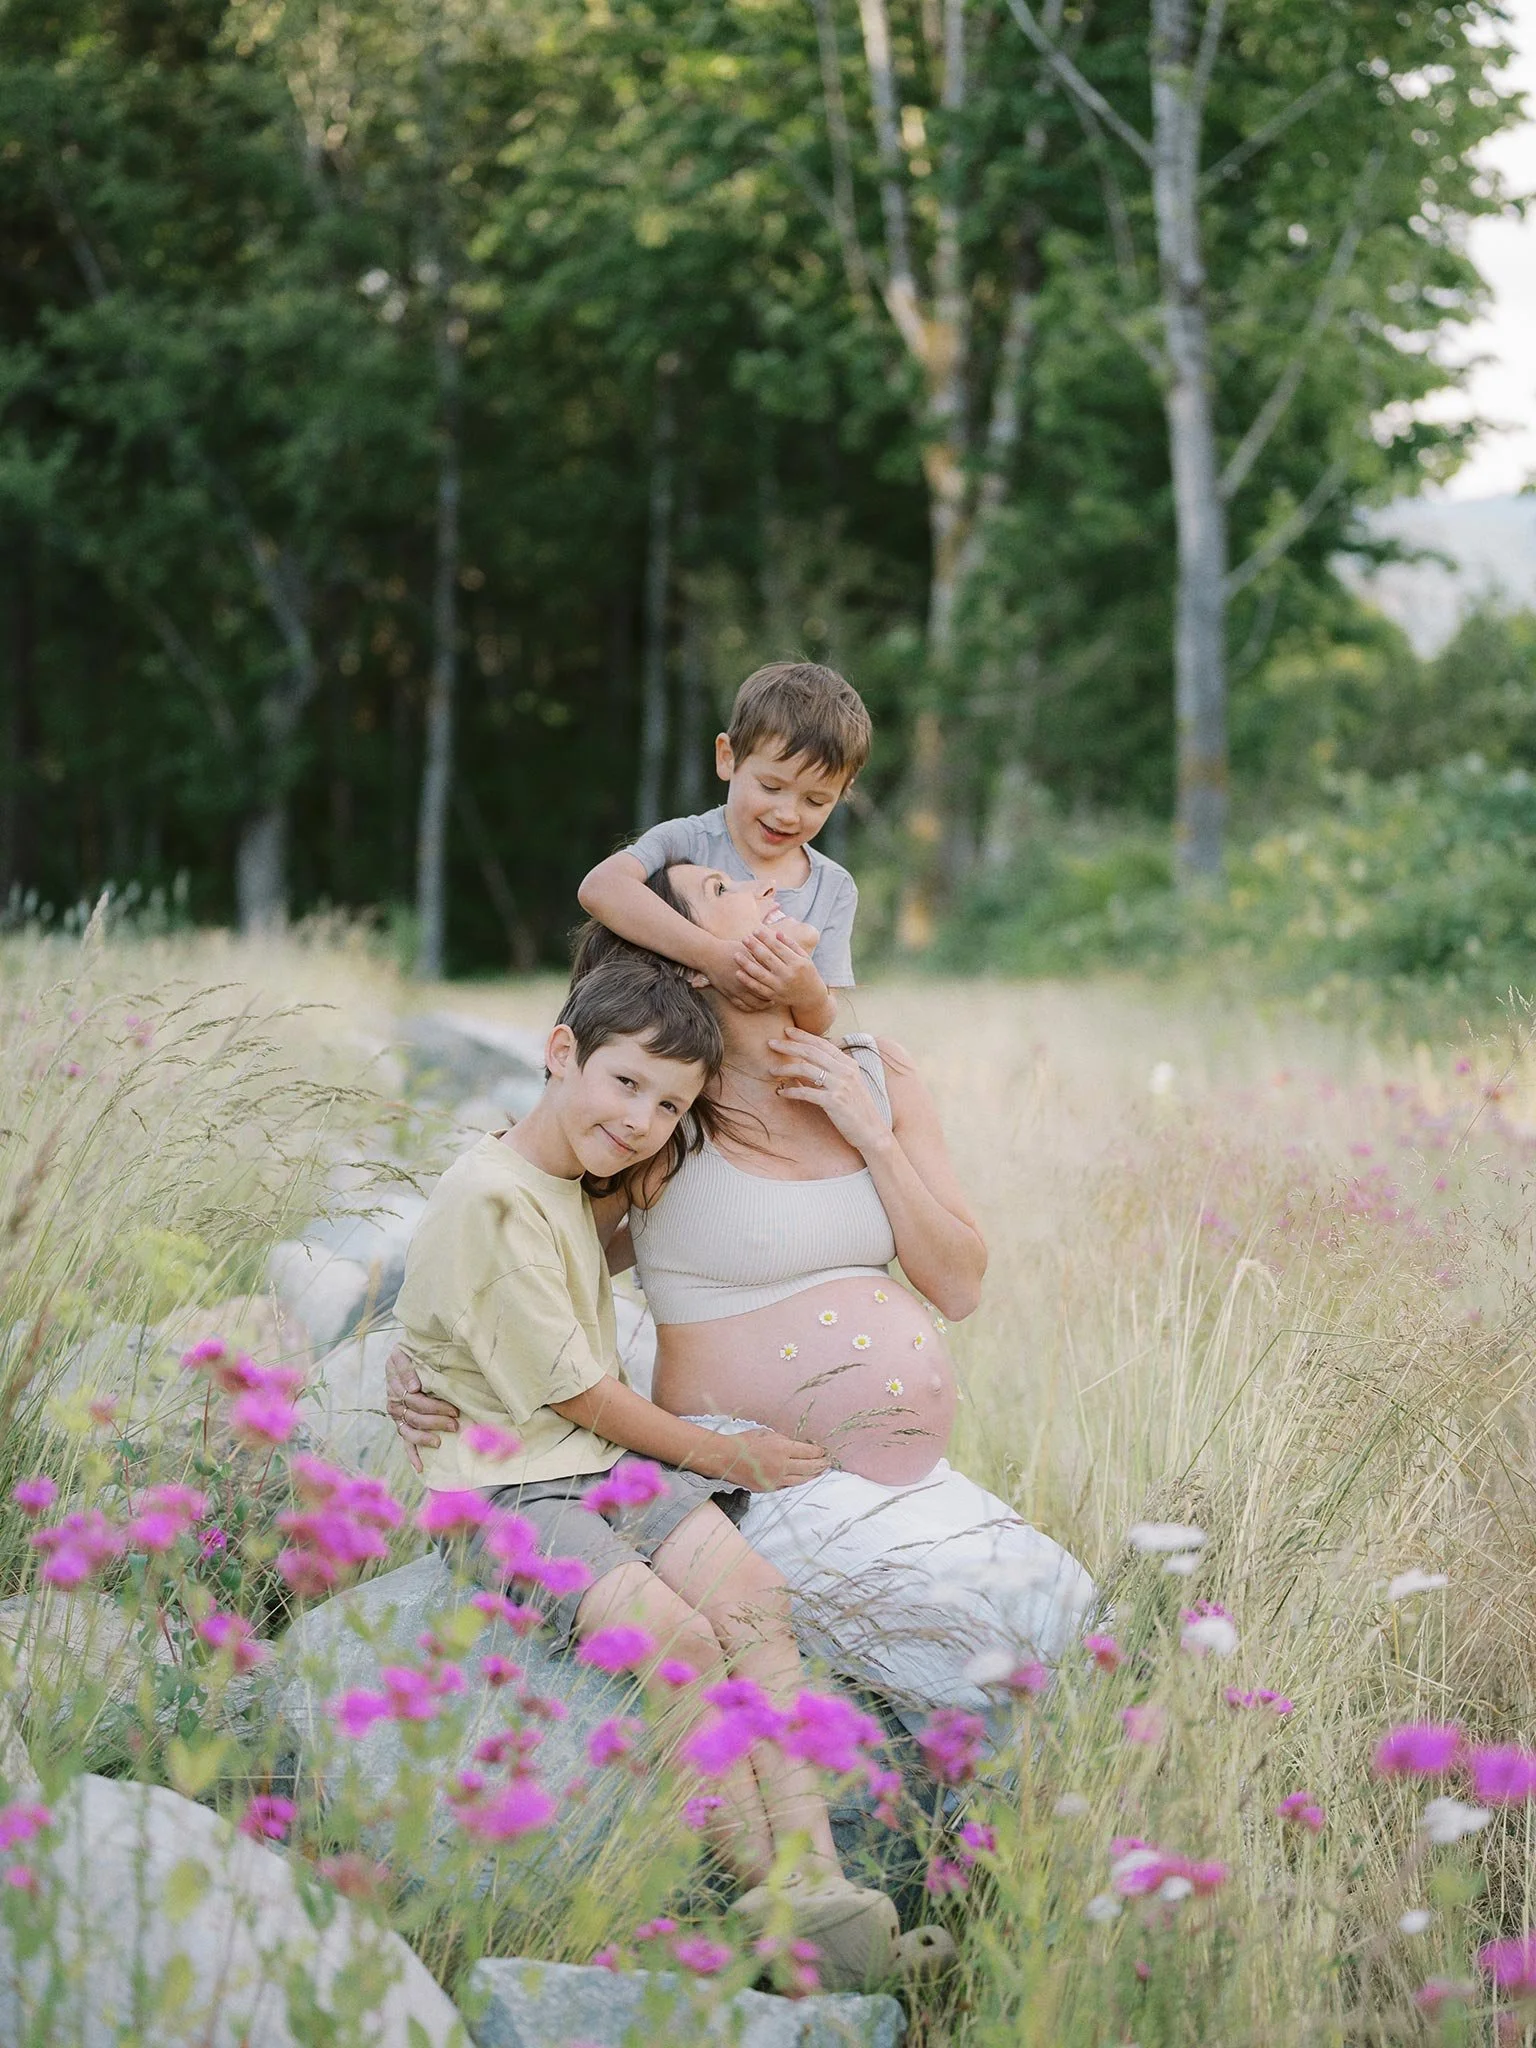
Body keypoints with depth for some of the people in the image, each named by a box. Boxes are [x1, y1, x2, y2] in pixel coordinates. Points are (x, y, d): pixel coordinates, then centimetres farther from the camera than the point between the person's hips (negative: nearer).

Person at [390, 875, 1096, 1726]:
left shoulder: (873, 1076, 8)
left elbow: (959, 1287, 6)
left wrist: (873, 1137, -5)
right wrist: (420, 1357, -12)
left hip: (904, 1469, 6)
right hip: (755, 1472, -6)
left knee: (1065, 1604, -9)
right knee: (996, 1607, -21)